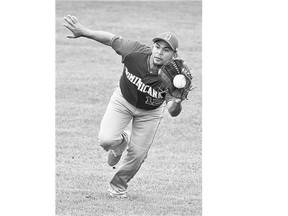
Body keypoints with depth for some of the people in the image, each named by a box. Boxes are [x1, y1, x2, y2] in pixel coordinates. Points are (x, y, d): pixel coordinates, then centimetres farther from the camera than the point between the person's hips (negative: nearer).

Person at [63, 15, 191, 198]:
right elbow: (112, 39, -18)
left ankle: (118, 186, 36)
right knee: (106, 139, -18)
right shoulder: (136, 53, -33)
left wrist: (176, 102, -60)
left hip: (150, 112, 0)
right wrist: (83, 32, -16)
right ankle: (121, 141, 21)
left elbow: (174, 113, -37)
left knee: (137, 155, 6)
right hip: (123, 100, 0)